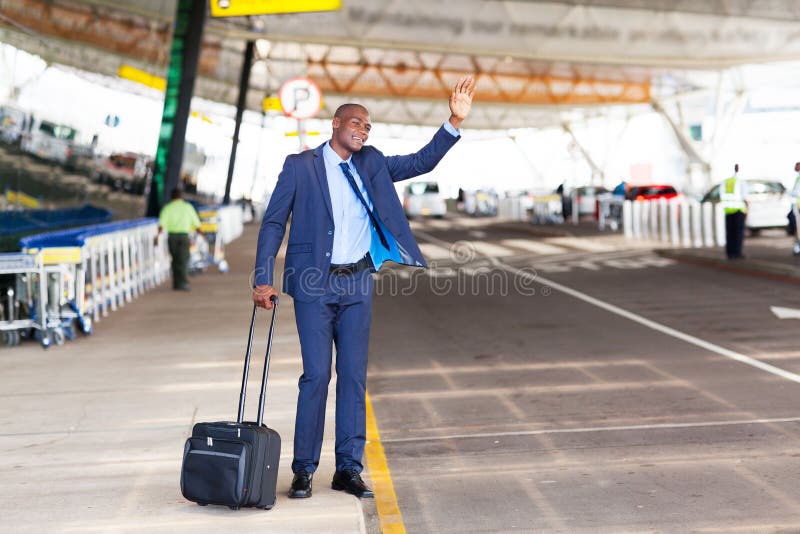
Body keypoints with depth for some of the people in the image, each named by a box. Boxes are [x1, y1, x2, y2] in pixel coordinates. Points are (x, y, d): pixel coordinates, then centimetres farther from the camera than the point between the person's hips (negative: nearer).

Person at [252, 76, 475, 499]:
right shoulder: (300, 166, -1)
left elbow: (421, 163, 10)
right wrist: (263, 280, -10)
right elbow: (273, 223, -2)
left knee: (354, 376, 4)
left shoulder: (371, 163, 12)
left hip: (358, 282, 4)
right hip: (315, 284, -4)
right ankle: (303, 470, 5)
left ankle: (349, 469, 11)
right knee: (316, 375, -6)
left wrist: (455, 122, -3)